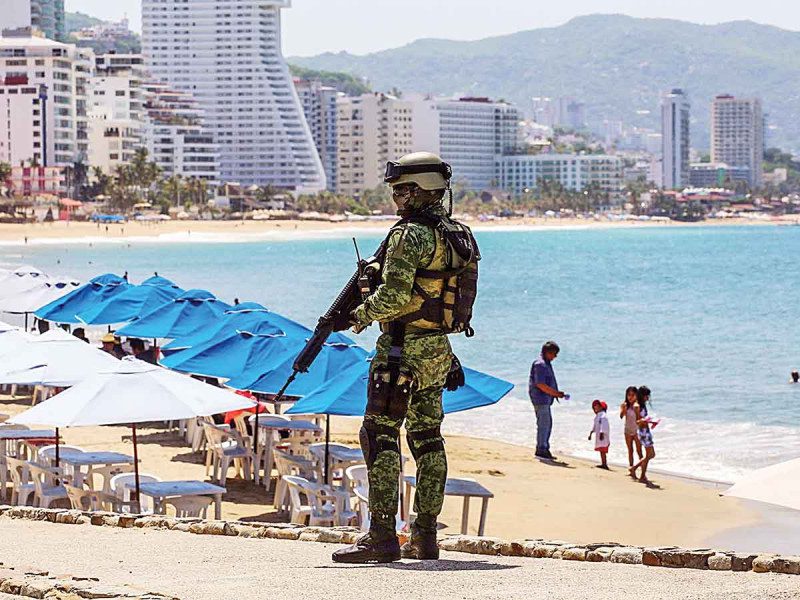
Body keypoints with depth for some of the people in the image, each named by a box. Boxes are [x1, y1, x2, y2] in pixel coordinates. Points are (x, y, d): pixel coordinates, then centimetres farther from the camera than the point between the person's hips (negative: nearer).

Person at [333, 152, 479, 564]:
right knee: (427, 439, 12)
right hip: (438, 351, 9)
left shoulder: (411, 235, -16)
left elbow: (393, 296, -22)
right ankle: (425, 537, 14)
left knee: (380, 437, -7)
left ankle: (382, 537, -12)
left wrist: (362, 315, -4)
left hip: (402, 350, -9)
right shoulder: (457, 234, 12)